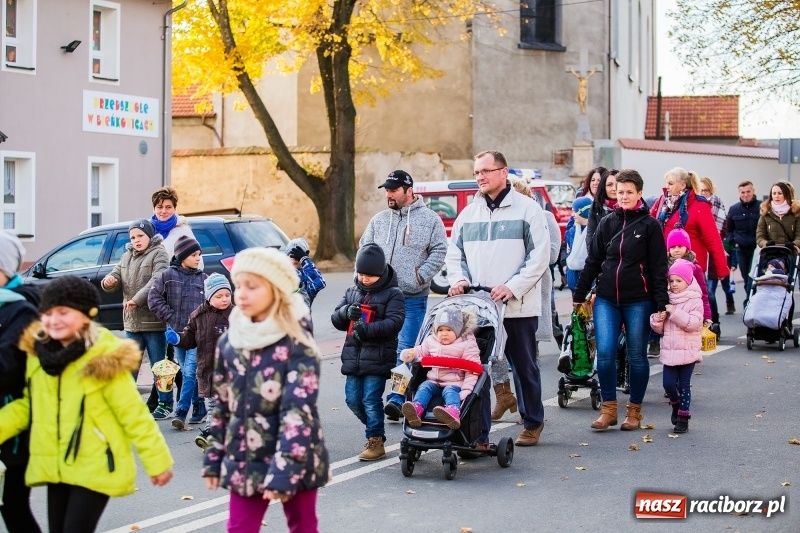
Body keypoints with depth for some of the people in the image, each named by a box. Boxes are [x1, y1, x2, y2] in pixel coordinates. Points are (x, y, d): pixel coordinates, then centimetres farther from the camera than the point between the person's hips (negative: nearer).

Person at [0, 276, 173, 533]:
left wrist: (157, 460, -9)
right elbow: (28, 405, 12)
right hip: (56, 468, 6)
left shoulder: (104, 359, -14)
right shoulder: (39, 353, 3)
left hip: (95, 469, -6)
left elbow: (133, 413, -11)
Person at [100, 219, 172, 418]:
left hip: (153, 321, -6)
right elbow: (115, 278, 15)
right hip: (131, 322, 6)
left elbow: (157, 281, -19)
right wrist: (108, 282, -10)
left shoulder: (159, 254, -5)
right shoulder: (126, 256, 17)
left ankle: (165, 403, 9)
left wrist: (137, 299, -27)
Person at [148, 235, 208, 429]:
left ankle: (181, 413, -11)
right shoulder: (168, 276, 1)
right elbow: (154, 298, -1)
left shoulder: (204, 279, 5)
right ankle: (199, 409, 19)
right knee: (188, 373, 8)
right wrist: (171, 318, -5)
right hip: (177, 333, 1)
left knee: (190, 372, -12)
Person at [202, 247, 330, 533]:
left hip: (294, 461, -5)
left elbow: (298, 412, -19)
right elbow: (222, 405, 11)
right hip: (244, 462, 5)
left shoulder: (297, 344, -14)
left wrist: (284, 471, -24)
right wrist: (213, 459, 10)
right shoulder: (230, 341, 3)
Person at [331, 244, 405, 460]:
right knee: (353, 399, 8)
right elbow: (336, 319, 9)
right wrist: (346, 312, -14)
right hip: (353, 357, 6)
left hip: (378, 359, -6)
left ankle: (376, 440, 4)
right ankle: (375, 429, 29)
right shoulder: (352, 292, 14)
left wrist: (366, 329, -26)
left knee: (371, 400, -8)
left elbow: (394, 323, -15)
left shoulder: (392, 294, -3)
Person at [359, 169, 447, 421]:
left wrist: (419, 277, -10)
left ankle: (398, 399, -10)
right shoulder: (379, 220, 13)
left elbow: (438, 252, 0)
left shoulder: (430, 220, 3)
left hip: (413, 298, -4)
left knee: (406, 349, -9)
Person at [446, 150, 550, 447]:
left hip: (519, 306, -4)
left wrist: (513, 287, -18)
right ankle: (479, 434, 1)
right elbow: (455, 253, 17)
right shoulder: (468, 214, 14)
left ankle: (533, 423, 27)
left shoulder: (527, 209, -2)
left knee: (524, 366, 10)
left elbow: (539, 256, -8)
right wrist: (459, 279, -4)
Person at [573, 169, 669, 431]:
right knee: (605, 353, -7)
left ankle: (634, 410, 17)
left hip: (639, 301, -3)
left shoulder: (650, 225, -1)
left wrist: (661, 302, -10)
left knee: (637, 356, 5)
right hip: (606, 300, 3)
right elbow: (593, 261, 13)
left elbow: (659, 267, -4)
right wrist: (580, 294, 12)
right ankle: (608, 408, 4)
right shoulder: (607, 223, 9)